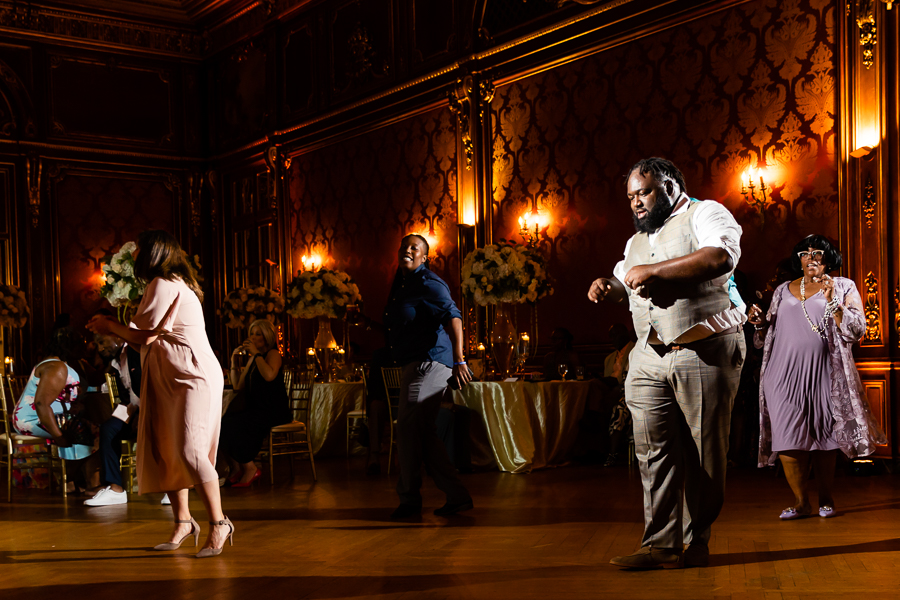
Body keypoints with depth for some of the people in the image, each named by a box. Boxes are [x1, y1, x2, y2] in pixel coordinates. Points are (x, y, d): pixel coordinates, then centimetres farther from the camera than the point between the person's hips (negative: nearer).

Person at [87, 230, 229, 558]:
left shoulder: (164, 284, -12)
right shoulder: (171, 284, 20)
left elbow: (144, 336, -12)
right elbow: (152, 337, 18)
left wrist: (110, 326, 4)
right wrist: (113, 328, 18)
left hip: (193, 377, -11)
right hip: (170, 381, 11)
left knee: (188, 450, -15)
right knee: (163, 450, 9)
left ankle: (218, 523, -6)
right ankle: (183, 521, 17)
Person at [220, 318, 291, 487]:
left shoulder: (273, 354, -3)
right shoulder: (252, 359, 20)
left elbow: (269, 375, -25)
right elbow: (238, 385, 21)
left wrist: (256, 353, -16)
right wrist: (234, 361, 12)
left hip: (274, 411, -7)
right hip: (255, 409, 8)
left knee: (233, 424, -27)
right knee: (220, 424, -16)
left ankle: (250, 468, -14)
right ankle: (234, 468, -8)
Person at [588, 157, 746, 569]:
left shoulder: (705, 214, 1)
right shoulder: (637, 241, 24)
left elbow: (721, 257, -20)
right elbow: (626, 285, 38)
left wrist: (654, 270, -18)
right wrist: (607, 286, 13)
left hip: (705, 352, -6)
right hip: (650, 356, 6)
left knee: (703, 451, 0)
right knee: (653, 449, -3)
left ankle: (697, 542, 13)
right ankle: (662, 544, 0)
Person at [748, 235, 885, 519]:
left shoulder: (843, 287, 9)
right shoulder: (783, 291, 18)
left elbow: (856, 331, -2)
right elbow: (767, 336, 22)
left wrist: (833, 302, -13)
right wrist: (760, 323, 1)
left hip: (823, 376, -2)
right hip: (785, 375, 2)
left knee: (823, 439, 2)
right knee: (788, 438, -6)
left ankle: (826, 499, 16)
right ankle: (801, 501, 5)